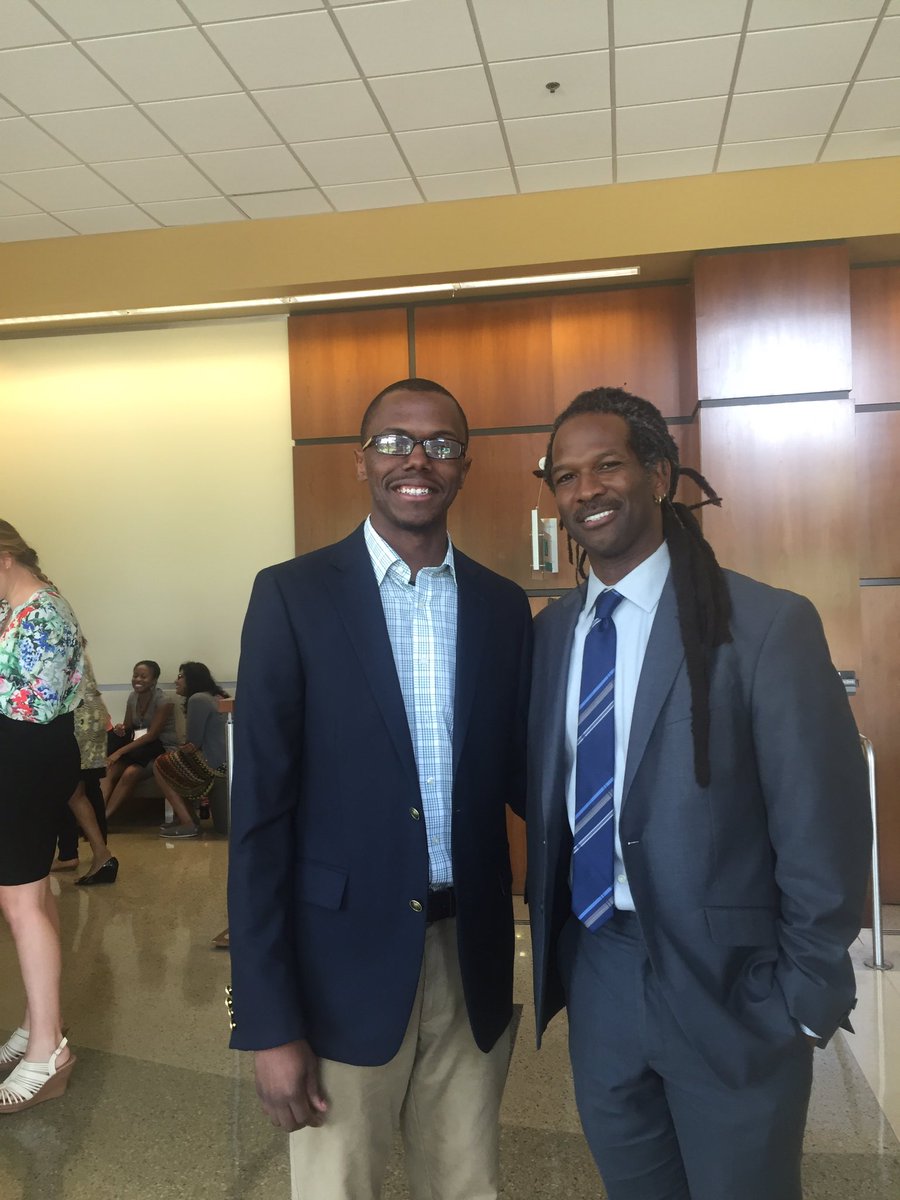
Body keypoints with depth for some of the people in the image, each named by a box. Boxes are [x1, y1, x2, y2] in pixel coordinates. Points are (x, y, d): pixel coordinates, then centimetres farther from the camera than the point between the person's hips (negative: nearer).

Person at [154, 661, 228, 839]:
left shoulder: (197, 699, -12)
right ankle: (181, 818, 16)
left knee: (159, 765, 5)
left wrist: (178, 751, 4)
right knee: (168, 761, 22)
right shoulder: (214, 697, 18)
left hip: (211, 763, -10)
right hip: (222, 759, 10)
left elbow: (194, 743, -15)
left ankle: (188, 823, 1)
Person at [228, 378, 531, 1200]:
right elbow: (260, 813, -9)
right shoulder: (293, 595, -8)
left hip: (473, 959, 3)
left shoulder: (503, 605, 4)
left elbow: (520, 775, 9)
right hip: (345, 964, -3)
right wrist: (268, 1021, -11)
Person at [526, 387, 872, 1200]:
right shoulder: (550, 632, 2)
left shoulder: (769, 625, -14)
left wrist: (807, 998, -9)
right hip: (595, 973, 5)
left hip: (728, 983, -4)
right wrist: (551, 946, 6)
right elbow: (545, 797, 7)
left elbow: (822, 828, -12)